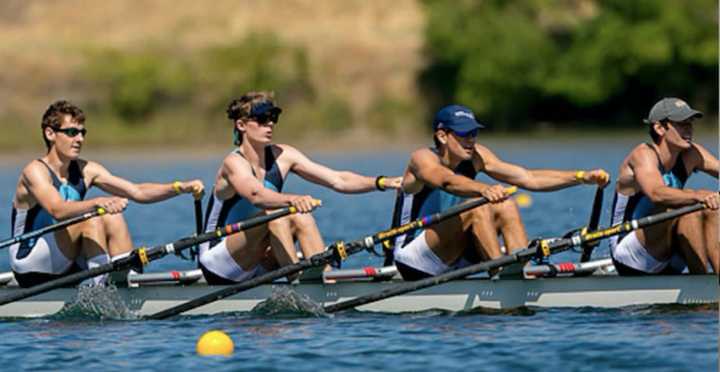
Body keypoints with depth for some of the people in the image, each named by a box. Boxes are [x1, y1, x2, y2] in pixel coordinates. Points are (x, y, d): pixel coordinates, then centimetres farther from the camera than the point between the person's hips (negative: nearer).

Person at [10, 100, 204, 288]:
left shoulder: (86, 171, 3)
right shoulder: (35, 171, -15)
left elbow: (137, 192, -4)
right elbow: (57, 210, -34)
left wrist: (180, 187, -18)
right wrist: (98, 203, -50)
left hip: (66, 267, 7)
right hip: (31, 270, -7)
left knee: (113, 219, -12)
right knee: (91, 219, -24)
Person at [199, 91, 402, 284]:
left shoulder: (282, 156, 0)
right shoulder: (234, 163, -18)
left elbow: (338, 180, -5)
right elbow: (255, 194, -41)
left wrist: (381, 182, -20)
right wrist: (291, 200, -60)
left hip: (257, 268, 7)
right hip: (218, 264, -7)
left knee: (301, 218, -15)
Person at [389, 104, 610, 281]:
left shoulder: (475, 157, 2)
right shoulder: (423, 159, -16)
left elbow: (529, 178, -3)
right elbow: (447, 181, -39)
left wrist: (582, 177, -13)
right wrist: (483, 189, -59)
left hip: (450, 263, 7)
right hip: (413, 262, -7)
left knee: (506, 207, -11)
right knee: (477, 207, -27)